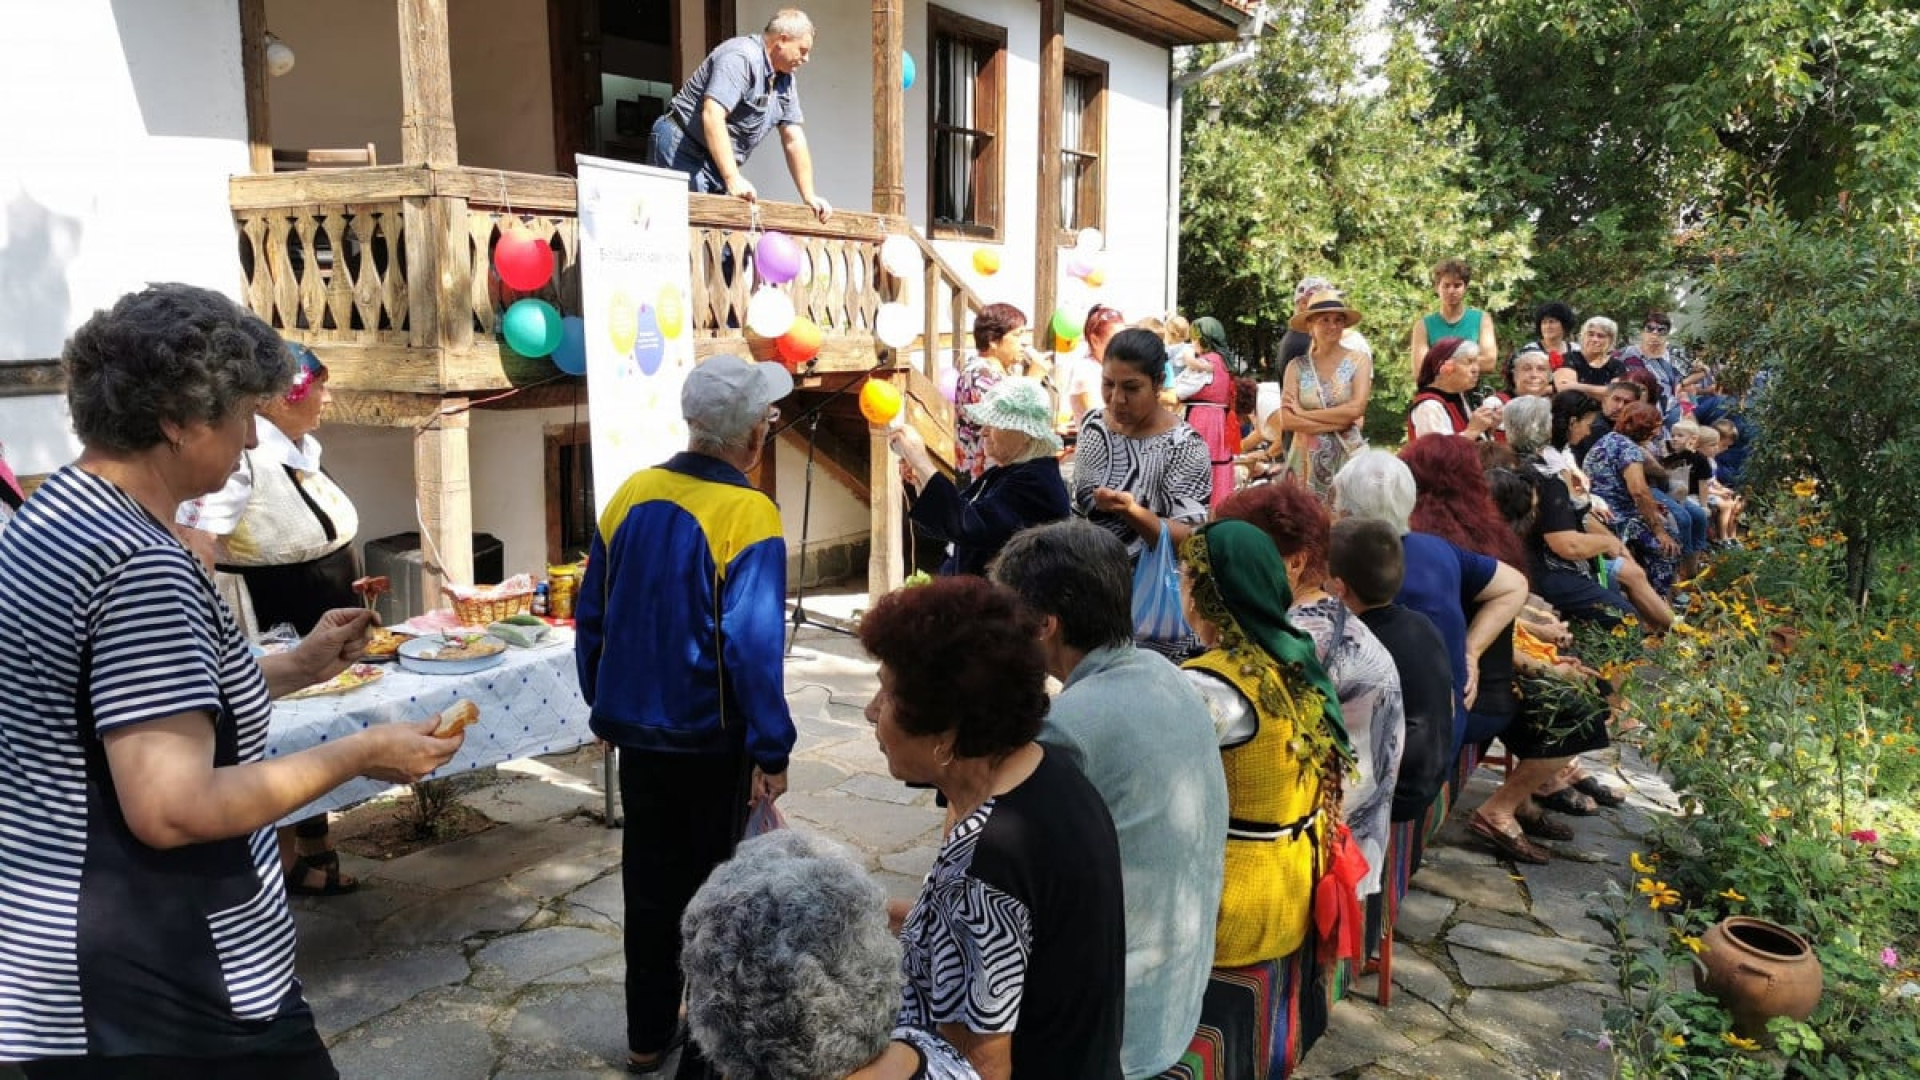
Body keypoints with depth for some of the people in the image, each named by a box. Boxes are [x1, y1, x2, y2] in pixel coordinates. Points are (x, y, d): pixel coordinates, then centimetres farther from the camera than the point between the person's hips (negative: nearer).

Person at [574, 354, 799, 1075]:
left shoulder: (632, 495, -3)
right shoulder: (747, 516, -20)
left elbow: (591, 617, 5)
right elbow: (753, 649, -23)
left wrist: (606, 707, 17)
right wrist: (771, 753, -15)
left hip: (637, 732, 5)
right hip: (713, 743, -5)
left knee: (649, 882, 19)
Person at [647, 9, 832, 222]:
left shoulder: (786, 79, 12)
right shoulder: (741, 57, -17)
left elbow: (794, 140, 13)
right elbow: (712, 117, -28)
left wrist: (809, 197, 6)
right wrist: (733, 180, -32)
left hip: (719, 164, 9)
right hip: (681, 147, -9)